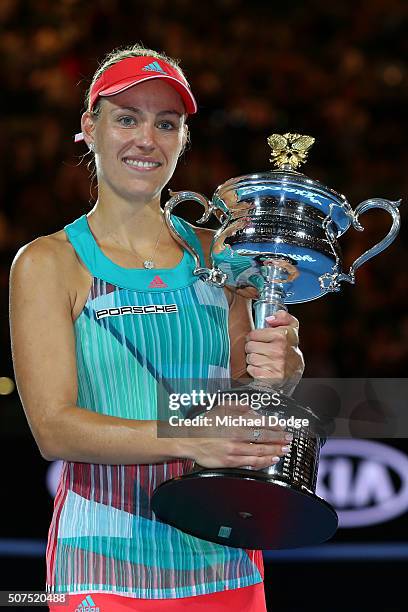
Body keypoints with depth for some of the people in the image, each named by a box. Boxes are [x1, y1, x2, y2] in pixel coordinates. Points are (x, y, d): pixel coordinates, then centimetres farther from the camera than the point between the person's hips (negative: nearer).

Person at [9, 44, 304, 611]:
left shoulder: (214, 255, 7)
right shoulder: (48, 262, -3)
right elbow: (54, 427, -11)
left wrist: (280, 368, -11)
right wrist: (189, 440, -24)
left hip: (222, 559, 4)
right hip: (106, 565, -3)